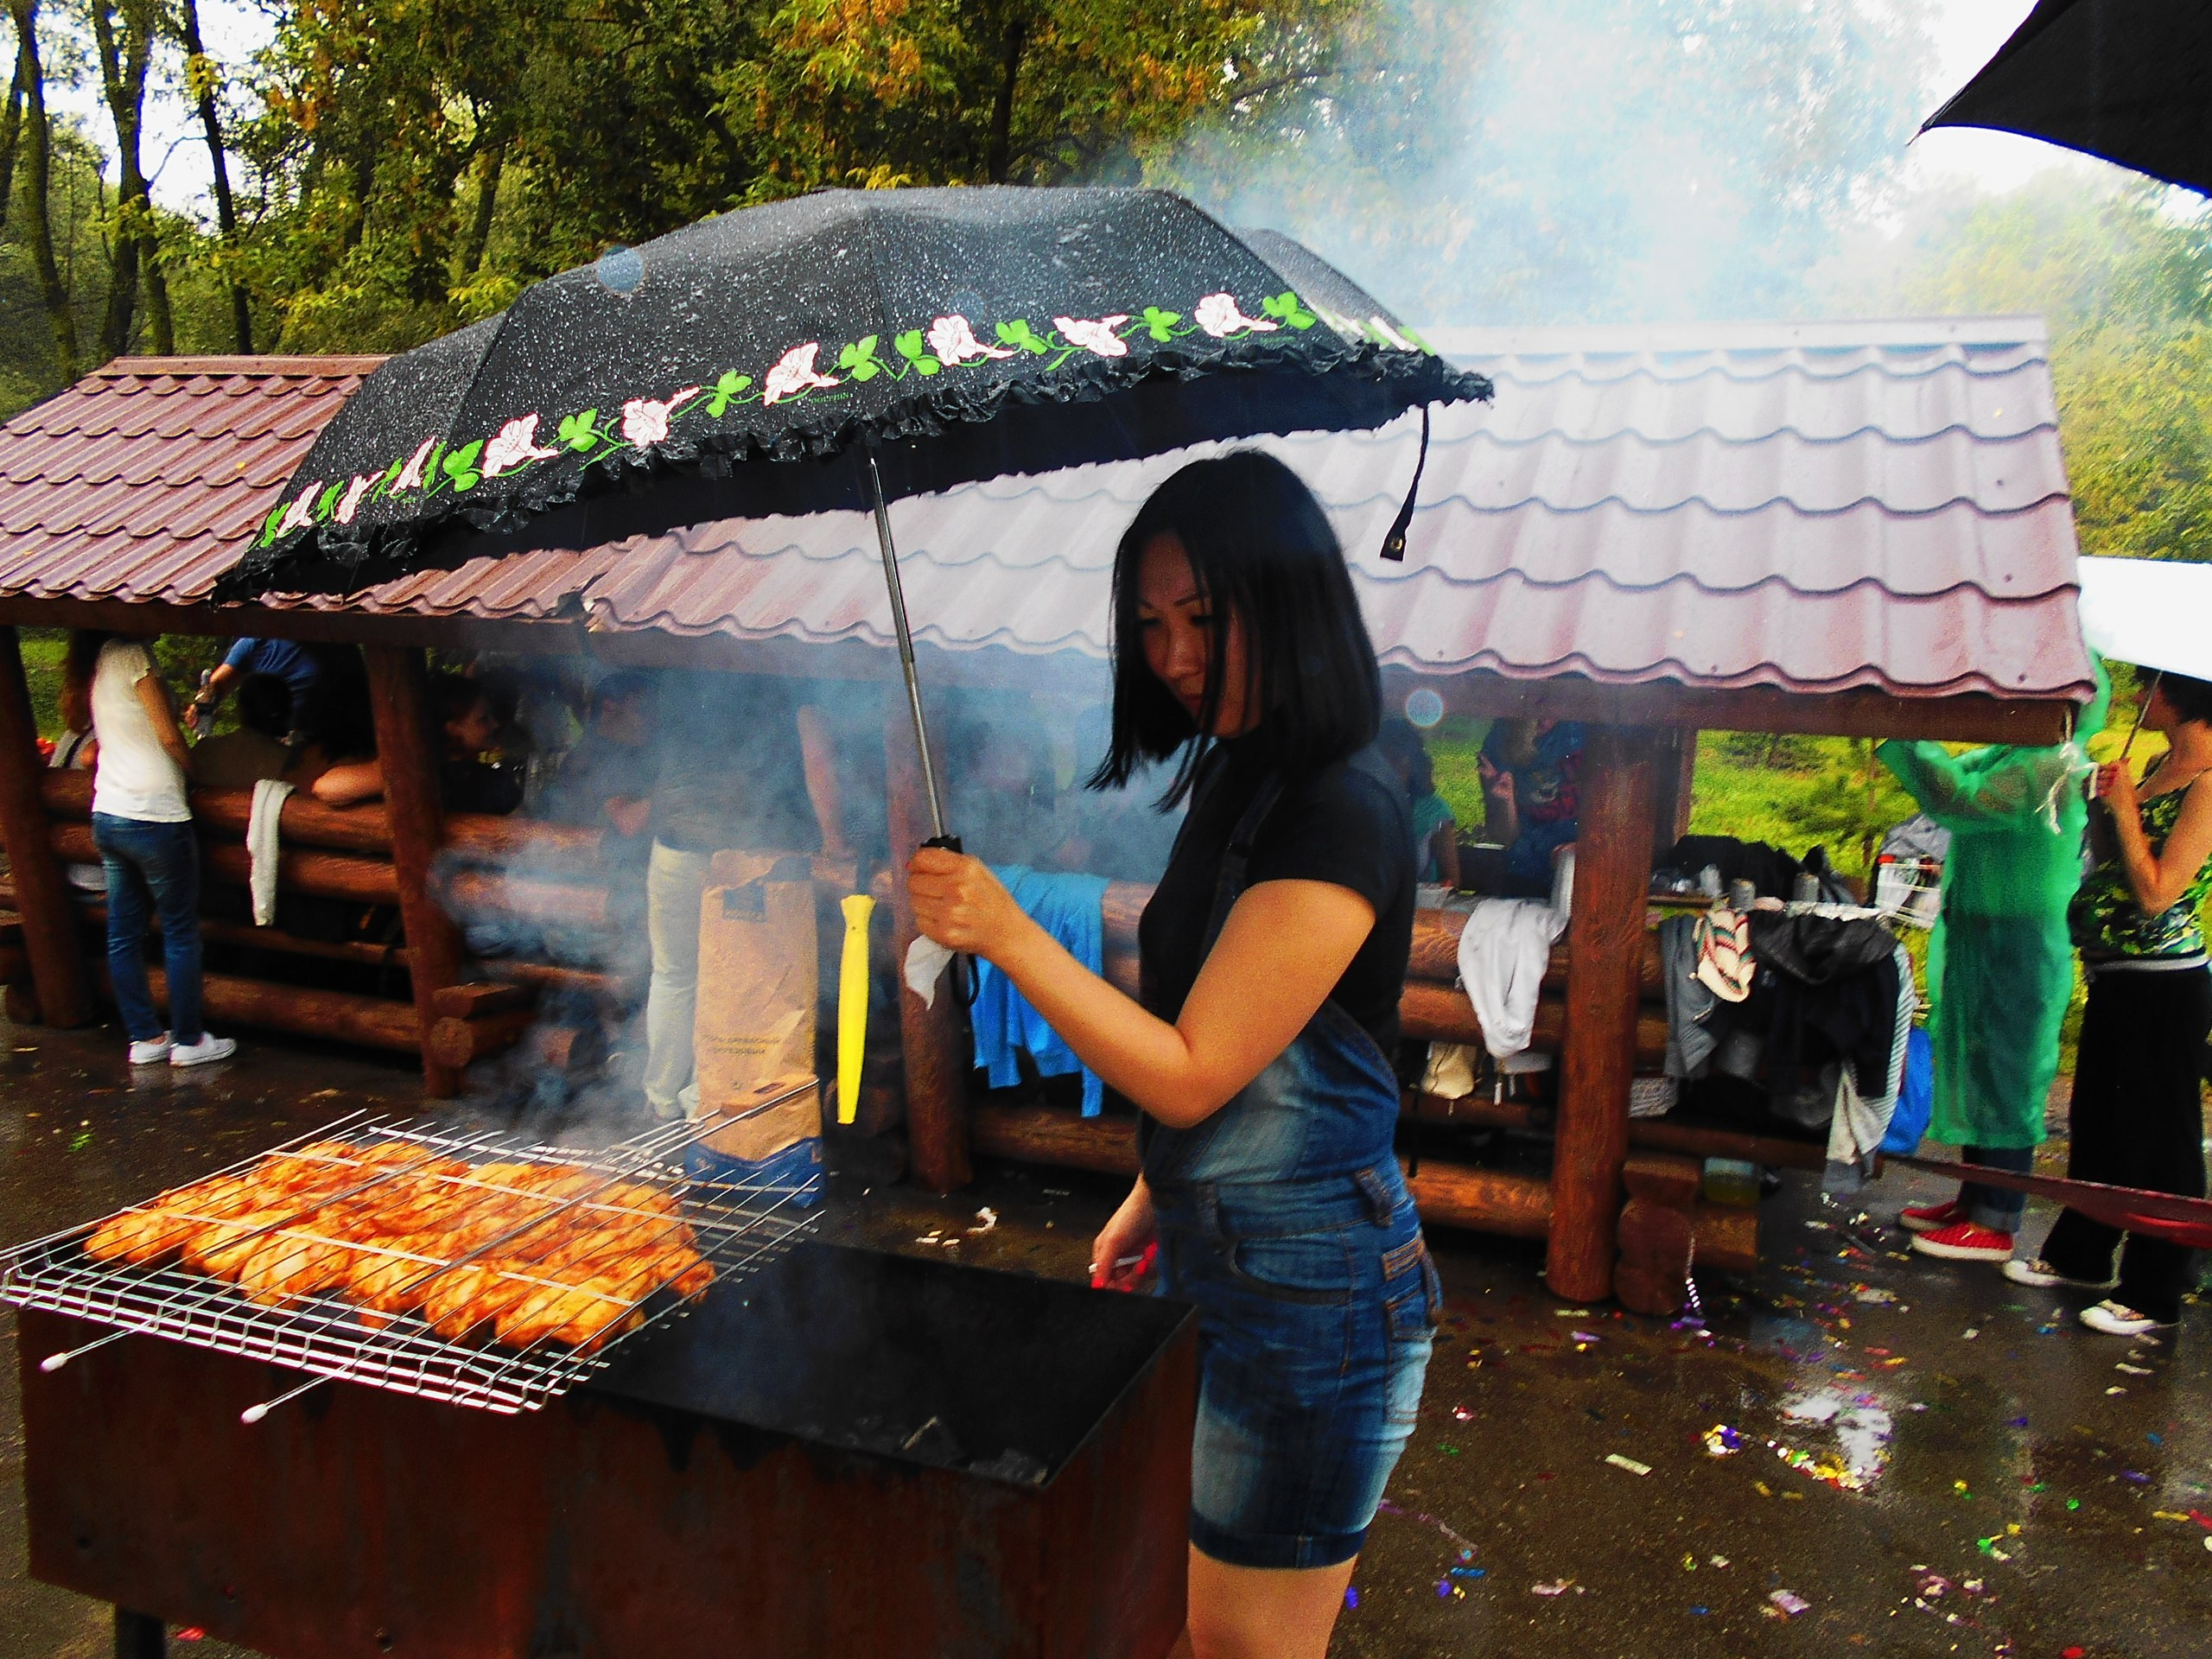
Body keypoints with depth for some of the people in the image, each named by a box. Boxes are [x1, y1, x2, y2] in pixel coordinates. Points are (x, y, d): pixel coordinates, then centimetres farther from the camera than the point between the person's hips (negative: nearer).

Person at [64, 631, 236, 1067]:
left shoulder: (92, 663, 12)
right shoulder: (131, 654, -13)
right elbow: (169, 737, -12)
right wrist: (194, 771, 5)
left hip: (107, 814, 8)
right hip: (153, 814, -8)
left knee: (123, 934, 11)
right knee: (180, 932, 2)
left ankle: (144, 1037, 19)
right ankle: (189, 1040, 9)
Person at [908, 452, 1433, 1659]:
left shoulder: (1342, 814, -23)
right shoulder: (1235, 779, 8)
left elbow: (1191, 1071, -22)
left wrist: (1008, 934, -29)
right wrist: (1153, 1198, 20)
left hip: (1309, 1291, -9)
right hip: (1214, 1257, 9)